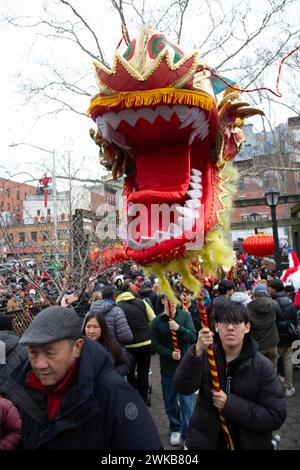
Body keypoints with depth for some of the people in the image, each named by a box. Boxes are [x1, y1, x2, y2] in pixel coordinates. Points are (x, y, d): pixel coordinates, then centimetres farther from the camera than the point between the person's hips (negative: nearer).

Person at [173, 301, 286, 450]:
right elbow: (182, 388, -22)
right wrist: (196, 353, -38)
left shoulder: (263, 366, -13)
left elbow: (276, 416, -16)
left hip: (249, 443, -1)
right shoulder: (205, 355, -10)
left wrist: (230, 404, -25)